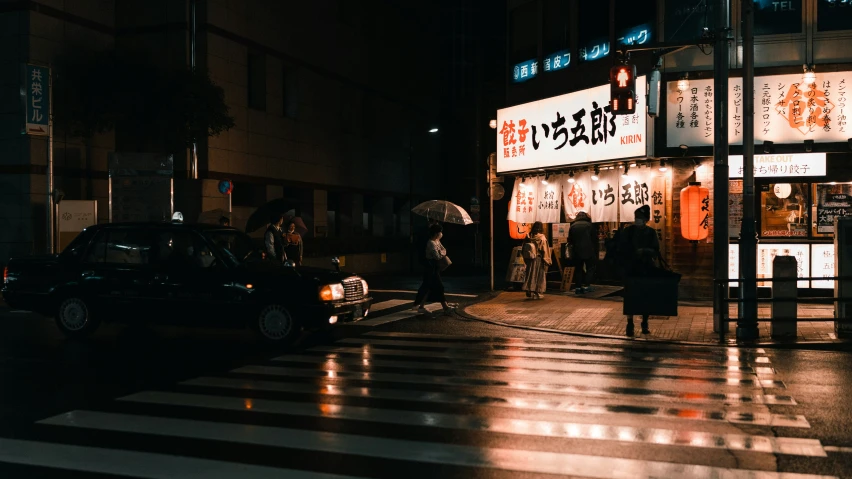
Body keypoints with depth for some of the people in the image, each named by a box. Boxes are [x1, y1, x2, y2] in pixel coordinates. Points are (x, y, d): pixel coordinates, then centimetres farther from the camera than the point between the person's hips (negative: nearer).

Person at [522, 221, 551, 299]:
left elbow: (525, 249, 4)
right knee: (539, 275, 5)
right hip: (539, 259, -4)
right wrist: (546, 260, -3)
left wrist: (526, 259, 14)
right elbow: (545, 250, -11)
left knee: (531, 275, 13)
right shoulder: (542, 238, -12)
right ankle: (536, 292, 6)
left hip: (530, 259, 4)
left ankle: (529, 291, 15)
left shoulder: (530, 237, -1)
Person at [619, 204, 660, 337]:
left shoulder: (651, 232, 4)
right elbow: (622, 249, 1)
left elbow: (656, 250, -1)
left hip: (647, 269, 1)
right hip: (631, 269, -1)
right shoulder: (628, 231, 3)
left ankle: (645, 324, 16)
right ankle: (630, 324, 1)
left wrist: (644, 251, -18)